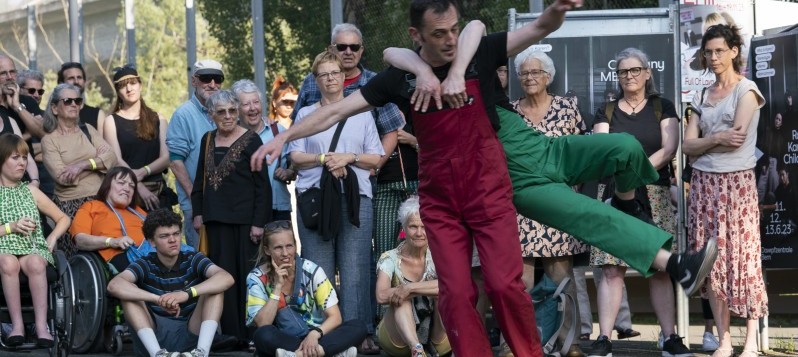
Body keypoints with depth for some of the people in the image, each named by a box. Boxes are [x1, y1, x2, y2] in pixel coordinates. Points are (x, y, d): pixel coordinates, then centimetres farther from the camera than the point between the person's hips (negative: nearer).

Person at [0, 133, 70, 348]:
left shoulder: (31, 191, 17)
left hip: (32, 247, 2)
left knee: (36, 263, -35)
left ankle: (41, 326, -38)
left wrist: (52, 238, 3)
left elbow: (63, 219, 22)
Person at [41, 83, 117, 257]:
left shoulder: (87, 130, 15)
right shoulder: (49, 140, 3)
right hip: (71, 205, -3)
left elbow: (112, 158, 2)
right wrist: (97, 161, -3)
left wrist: (83, 165, -12)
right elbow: (62, 177, -9)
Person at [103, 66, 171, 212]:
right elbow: (116, 159, -4)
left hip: (157, 191, 2)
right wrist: (140, 187, -16)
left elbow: (166, 158, 5)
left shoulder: (158, 120, 14)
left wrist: (143, 171, -15)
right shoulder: (111, 121, 7)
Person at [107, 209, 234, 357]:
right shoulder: (145, 265, -3)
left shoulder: (192, 260, 0)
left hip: (190, 337, 0)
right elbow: (114, 285, -24)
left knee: (215, 288, -15)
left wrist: (187, 293, -36)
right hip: (154, 337, 0)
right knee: (128, 291, -18)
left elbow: (227, 278, -20)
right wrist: (158, 299, -36)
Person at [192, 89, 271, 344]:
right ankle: (229, 333, 7)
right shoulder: (208, 140, 11)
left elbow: (263, 184, -6)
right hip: (217, 218, 5)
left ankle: (249, 334, 2)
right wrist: (197, 212, 12)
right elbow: (200, 179, 19)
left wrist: (259, 222, -12)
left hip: (245, 218, -5)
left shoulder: (250, 140, -4)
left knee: (246, 275, -3)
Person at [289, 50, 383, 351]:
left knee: (355, 270, -8)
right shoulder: (306, 114, 16)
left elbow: (376, 158, 11)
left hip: (355, 198, 0)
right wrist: (324, 159, -8)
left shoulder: (362, 114, 16)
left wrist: (349, 158, -6)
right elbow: (295, 156, 8)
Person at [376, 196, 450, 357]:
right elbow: (382, 296, -23)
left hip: (436, 335, 0)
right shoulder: (390, 259, -5)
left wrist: (411, 288, -30)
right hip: (397, 337, 0)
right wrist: (427, 289, -23)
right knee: (401, 298, -27)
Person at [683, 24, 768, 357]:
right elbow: (688, 145, 5)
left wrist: (703, 143, 1)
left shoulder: (746, 90, -1)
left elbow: (736, 139, -12)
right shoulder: (702, 97, 14)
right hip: (704, 184, 5)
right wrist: (717, 138, -11)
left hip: (737, 183, -5)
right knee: (712, 262, 2)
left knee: (743, 258, -6)